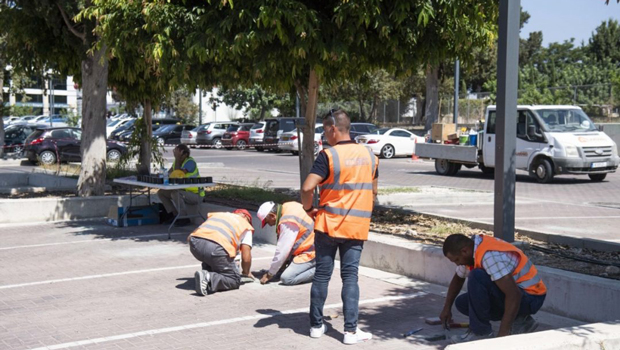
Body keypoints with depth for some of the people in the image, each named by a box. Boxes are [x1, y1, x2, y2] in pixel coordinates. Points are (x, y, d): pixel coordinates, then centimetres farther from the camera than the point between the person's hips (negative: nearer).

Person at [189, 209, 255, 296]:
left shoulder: (217, 214, 36)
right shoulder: (246, 227, 24)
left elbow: (189, 238, 33)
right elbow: (246, 258, 12)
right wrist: (246, 273, 32)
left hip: (195, 243, 6)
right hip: (216, 248, -6)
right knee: (235, 280, 9)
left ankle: (207, 273, 14)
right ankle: (209, 279, -16)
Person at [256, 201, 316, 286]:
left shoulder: (288, 222, -26)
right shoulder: (288, 206, 1)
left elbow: (282, 251, -22)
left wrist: (270, 274, -11)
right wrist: (286, 261, 10)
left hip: (310, 253, -10)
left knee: (286, 278, -17)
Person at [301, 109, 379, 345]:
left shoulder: (328, 156, -11)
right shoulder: (369, 155, 6)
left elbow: (307, 188, -19)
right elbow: (373, 192, 14)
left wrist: (309, 209, -2)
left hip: (328, 224, -3)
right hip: (357, 227, 3)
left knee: (322, 275, 8)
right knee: (350, 277, 4)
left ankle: (316, 325, 17)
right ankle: (351, 330, -1)